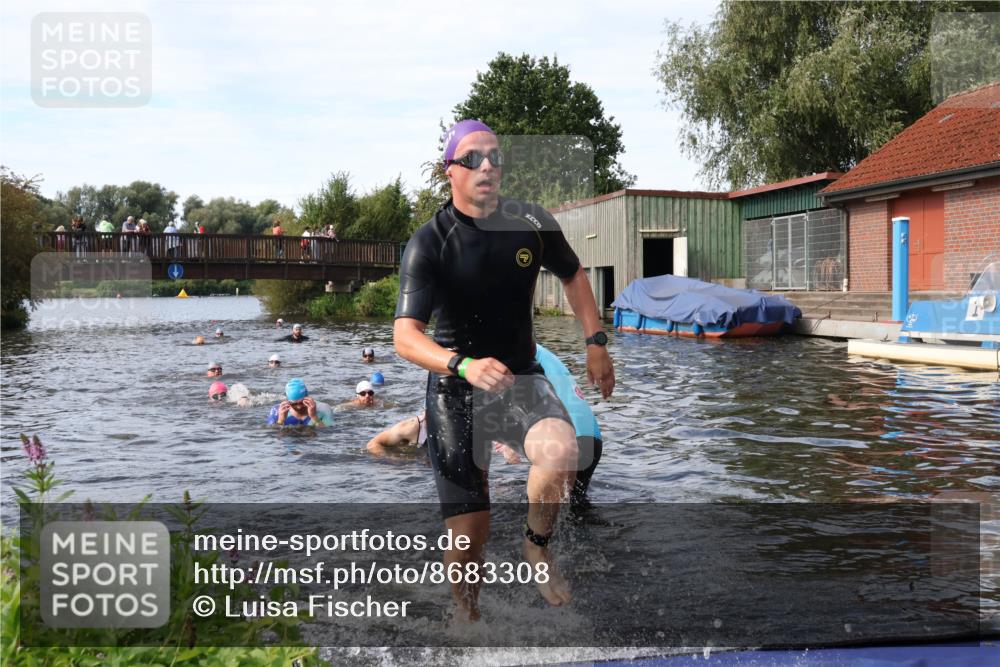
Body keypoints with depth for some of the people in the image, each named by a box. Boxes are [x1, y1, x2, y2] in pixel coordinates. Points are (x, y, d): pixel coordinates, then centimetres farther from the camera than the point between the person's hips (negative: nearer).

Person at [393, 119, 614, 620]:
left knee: (561, 453, -31)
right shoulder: (428, 244, -14)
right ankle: (465, 609, 31)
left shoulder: (532, 222, -3)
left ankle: (537, 546, 1)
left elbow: (572, 276, 16)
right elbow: (404, 336, -23)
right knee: (470, 534, -2)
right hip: (455, 391, -2)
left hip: (521, 378, 2)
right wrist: (464, 365, -41)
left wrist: (595, 343, 7)